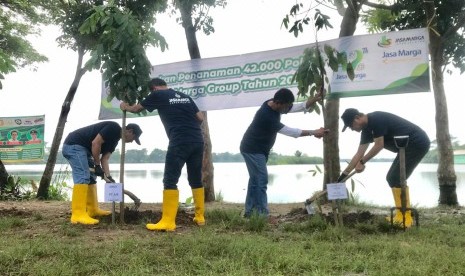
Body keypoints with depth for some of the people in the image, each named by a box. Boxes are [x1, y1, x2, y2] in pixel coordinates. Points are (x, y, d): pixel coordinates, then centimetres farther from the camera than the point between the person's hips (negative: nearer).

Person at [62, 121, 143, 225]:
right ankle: (78, 215, -21)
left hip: (83, 148, 11)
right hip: (74, 145, -11)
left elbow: (104, 159, 11)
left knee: (91, 178, 13)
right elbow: (95, 143, -22)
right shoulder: (114, 128, -14)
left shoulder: (115, 138, 16)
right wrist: (97, 165, -14)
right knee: (83, 177, -18)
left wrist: (108, 176, -2)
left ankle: (93, 210, 20)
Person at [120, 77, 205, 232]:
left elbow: (136, 109, 24)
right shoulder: (185, 97, 21)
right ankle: (200, 217, 20)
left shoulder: (158, 95, 8)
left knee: (170, 181, -4)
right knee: (196, 180, 15)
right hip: (198, 141, 6)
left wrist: (125, 107, 44)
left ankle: (168, 222, -7)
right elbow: (200, 118, 18)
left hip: (179, 142, -6)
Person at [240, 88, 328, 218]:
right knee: (261, 180, -10)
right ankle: (262, 214, -6)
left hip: (259, 149, 10)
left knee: (255, 179, 12)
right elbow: (291, 132, -28)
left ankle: (249, 211, 20)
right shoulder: (266, 115, -31)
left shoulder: (275, 105, -4)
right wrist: (313, 132, -23)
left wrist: (315, 98, -18)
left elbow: (301, 107, -2)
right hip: (252, 149, -10)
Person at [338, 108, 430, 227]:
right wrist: (343, 175, 9)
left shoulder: (376, 119, -19)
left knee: (397, 178, -14)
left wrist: (362, 162, -10)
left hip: (418, 143, -10)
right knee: (391, 178, 9)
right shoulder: (367, 129, 9)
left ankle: (406, 218, -9)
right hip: (409, 146, 10)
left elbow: (379, 145, -19)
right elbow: (359, 153, 10)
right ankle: (401, 215, 12)